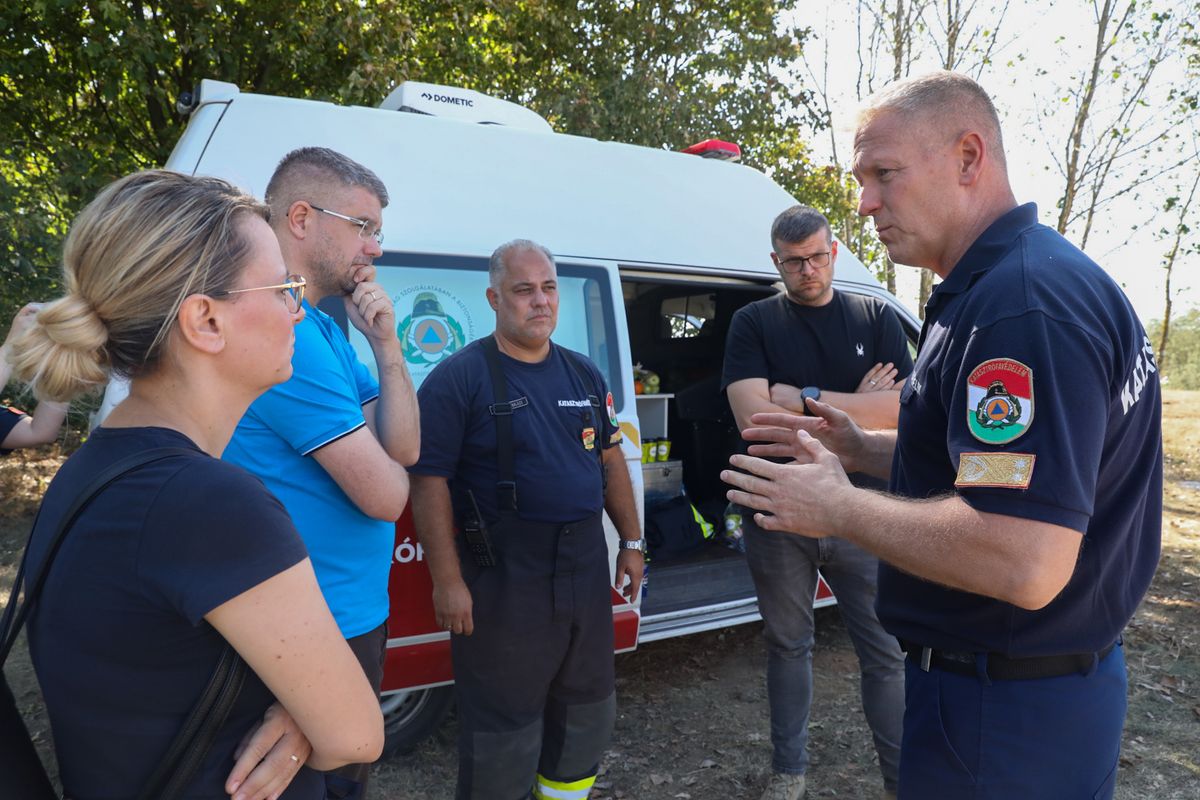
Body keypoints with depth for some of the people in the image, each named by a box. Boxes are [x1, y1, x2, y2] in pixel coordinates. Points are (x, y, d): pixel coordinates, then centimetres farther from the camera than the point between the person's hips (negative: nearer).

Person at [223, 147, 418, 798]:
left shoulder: (322, 329, 8)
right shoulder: (287, 333, -24)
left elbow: (403, 447, 3)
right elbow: (385, 495, -24)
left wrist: (385, 344, -9)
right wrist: (385, 425, -2)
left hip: (354, 610, 9)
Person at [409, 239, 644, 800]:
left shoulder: (585, 374, 9)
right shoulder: (460, 377, -12)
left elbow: (611, 460, 14)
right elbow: (429, 480, -15)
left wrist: (631, 543, 11)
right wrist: (447, 580, -19)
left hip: (586, 567, 7)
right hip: (503, 579, -6)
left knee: (588, 716, 23)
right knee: (504, 734, 9)